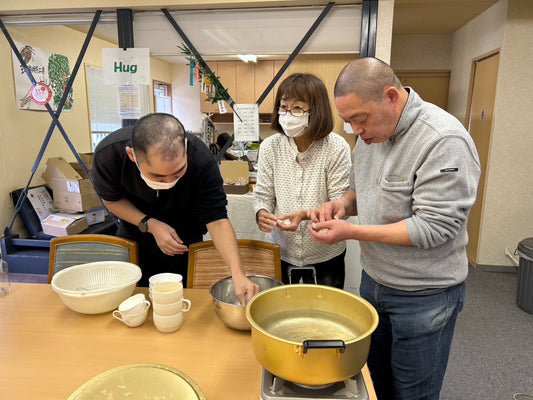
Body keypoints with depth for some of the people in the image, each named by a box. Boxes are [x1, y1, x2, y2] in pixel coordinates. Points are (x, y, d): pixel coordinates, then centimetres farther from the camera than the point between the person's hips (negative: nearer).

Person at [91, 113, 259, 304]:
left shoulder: (201, 159, -36)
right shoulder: (108, 153, -32)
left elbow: (217, 220, -33)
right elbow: (112, 200, -11)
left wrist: (238, 273, -44)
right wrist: (150, 224, -26)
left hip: (185, 237, -1)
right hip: (135, 230, 1)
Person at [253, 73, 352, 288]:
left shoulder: (337, 148, -14)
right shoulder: (270, 146, -6)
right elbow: (263, 194, 0)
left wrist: (305, 214, -29)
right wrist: (261, 212, -22)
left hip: (324, 255, -1)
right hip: (279, 252, 2)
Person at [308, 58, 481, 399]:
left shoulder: (444, 141, -24)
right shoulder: (371, 132, 1)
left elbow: (434, 226, -26)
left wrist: (351, 231, -25)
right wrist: (343, 205, -9)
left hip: (424, 295, -6)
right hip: (374, 279, 7)